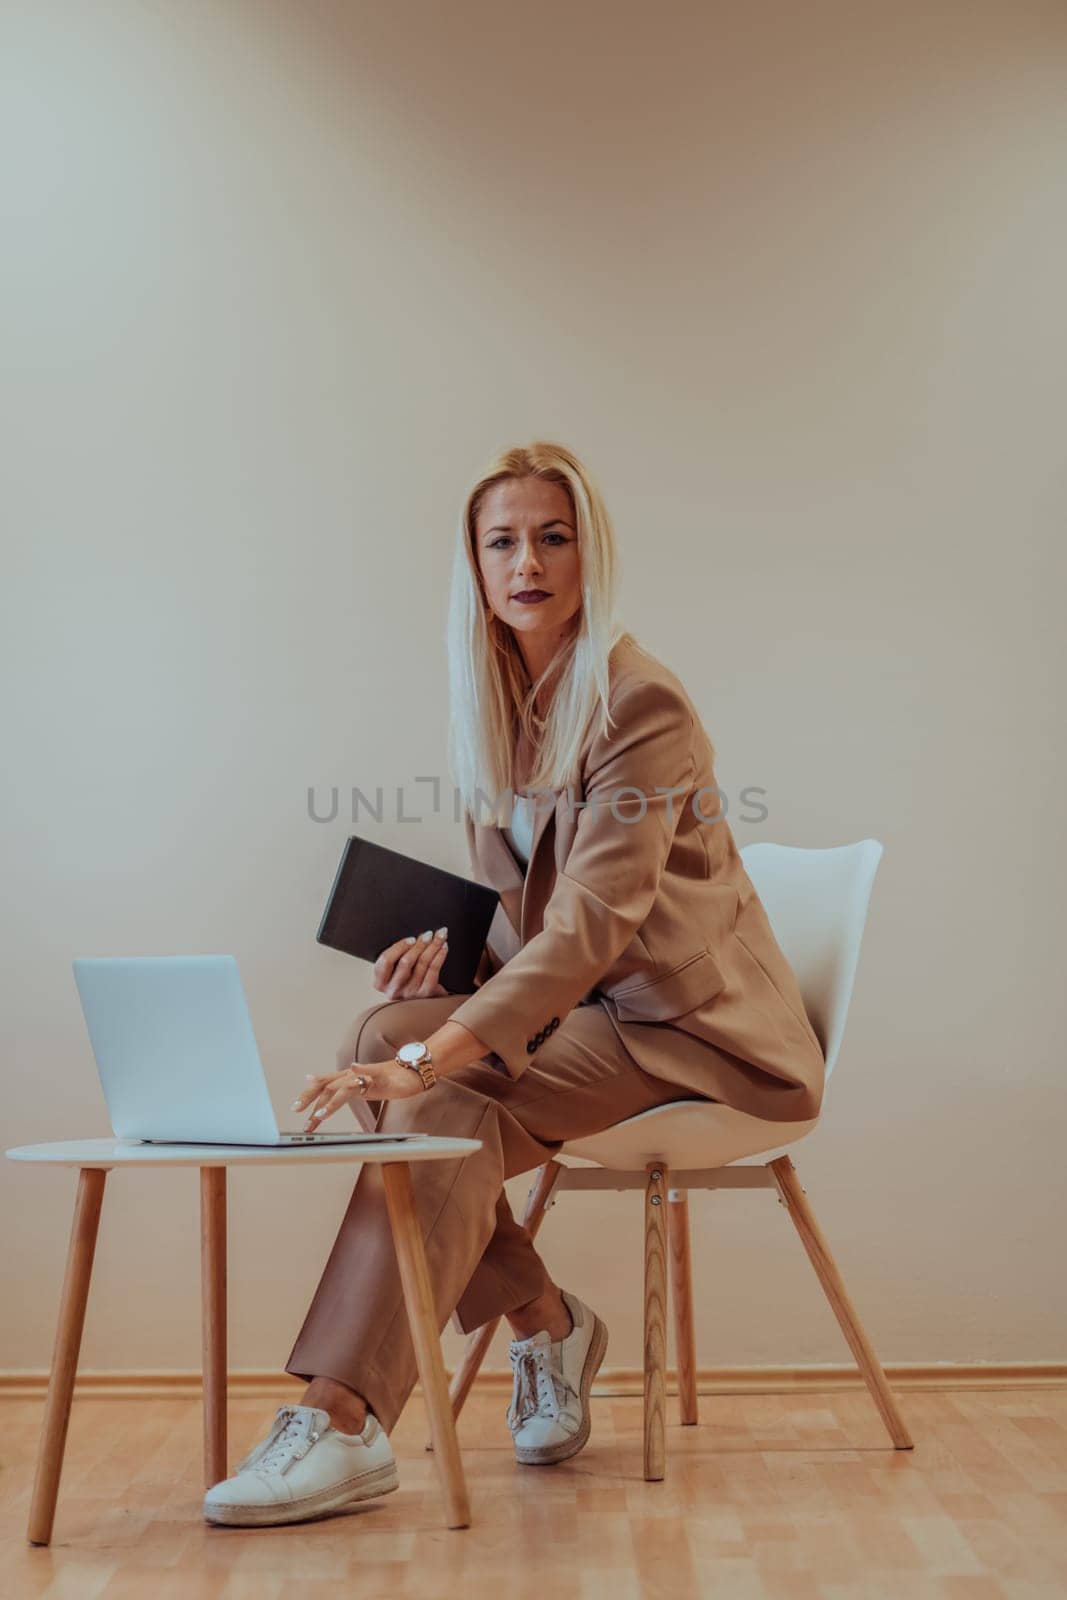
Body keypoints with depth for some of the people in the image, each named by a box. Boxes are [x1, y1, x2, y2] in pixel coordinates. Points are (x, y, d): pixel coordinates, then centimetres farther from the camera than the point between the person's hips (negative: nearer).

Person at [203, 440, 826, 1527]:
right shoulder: (493, 698, 6)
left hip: (682, 1019, -7)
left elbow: (593, 920, -31)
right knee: (381, 1035, -18)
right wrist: (452, 946, -7)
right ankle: (543, 1321, -5)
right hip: (571, 1000, 8)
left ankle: (345, 1425, -27)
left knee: (450, 1109, -28)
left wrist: (435, 1056, -40)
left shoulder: (640, 703, -20)